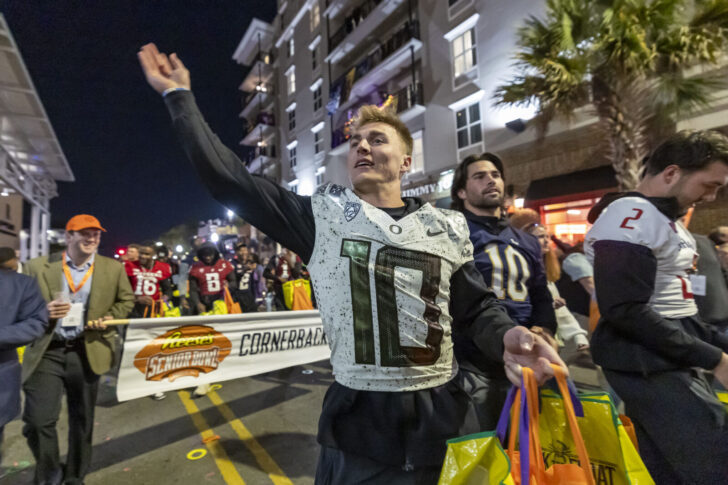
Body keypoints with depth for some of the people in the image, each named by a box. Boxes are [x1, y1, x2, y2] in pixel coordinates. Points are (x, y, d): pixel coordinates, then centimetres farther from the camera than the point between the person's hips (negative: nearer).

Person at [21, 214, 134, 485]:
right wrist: (42, 312, -17)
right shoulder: (38, 267, 0)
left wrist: (110, 318, -9)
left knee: (82, 419, 12)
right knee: (38, 419, -3)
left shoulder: (114, 269, 2)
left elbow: (126, 301, 10)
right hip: (46, 352, -1)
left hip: (86, 352, 1)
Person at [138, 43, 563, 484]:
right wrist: (179, 96, 3)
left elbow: (477, 309, 7)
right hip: (358, 424, -1)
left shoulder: (445, 228, 2)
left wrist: (507, 336, -14)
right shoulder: (325, 217, -3)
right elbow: (230, 180, -3)